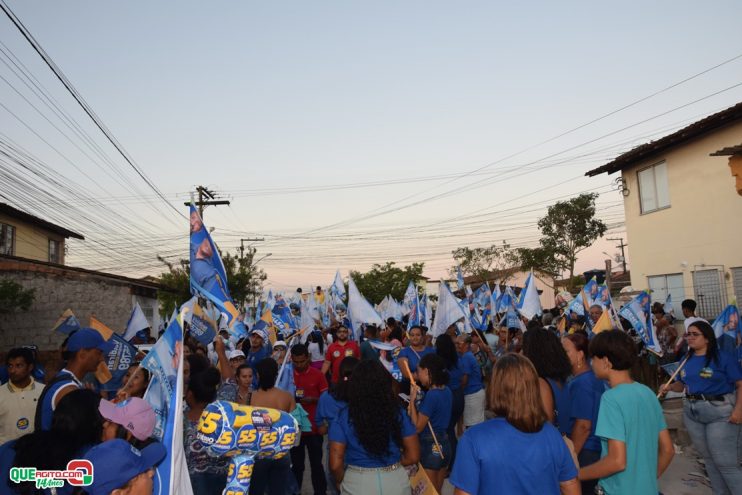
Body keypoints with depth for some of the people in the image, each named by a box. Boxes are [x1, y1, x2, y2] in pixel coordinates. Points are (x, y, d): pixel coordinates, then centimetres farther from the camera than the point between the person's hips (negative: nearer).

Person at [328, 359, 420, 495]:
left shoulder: (344, 417, -14)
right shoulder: (398, 413, -9)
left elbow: (335, 465, -14)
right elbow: (413, 456, -4)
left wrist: (340, 482, 6)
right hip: (396, 482, 2)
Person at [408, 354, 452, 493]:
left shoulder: (431, 395, -23)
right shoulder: (447, 391, 2)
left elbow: (417, 427, -18)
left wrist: (412, 400, -14)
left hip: (430, 446, -8)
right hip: (443, 444, 8)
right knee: (437, 490, 19)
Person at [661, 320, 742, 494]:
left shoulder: (723, 357, -9)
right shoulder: (686, 360, 8)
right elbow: (683, 384, 19)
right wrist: (670, 387, -2)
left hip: (720, 412, -6)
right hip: (692, 413, 7)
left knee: (726, 463, -4)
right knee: (708, 459, 17)